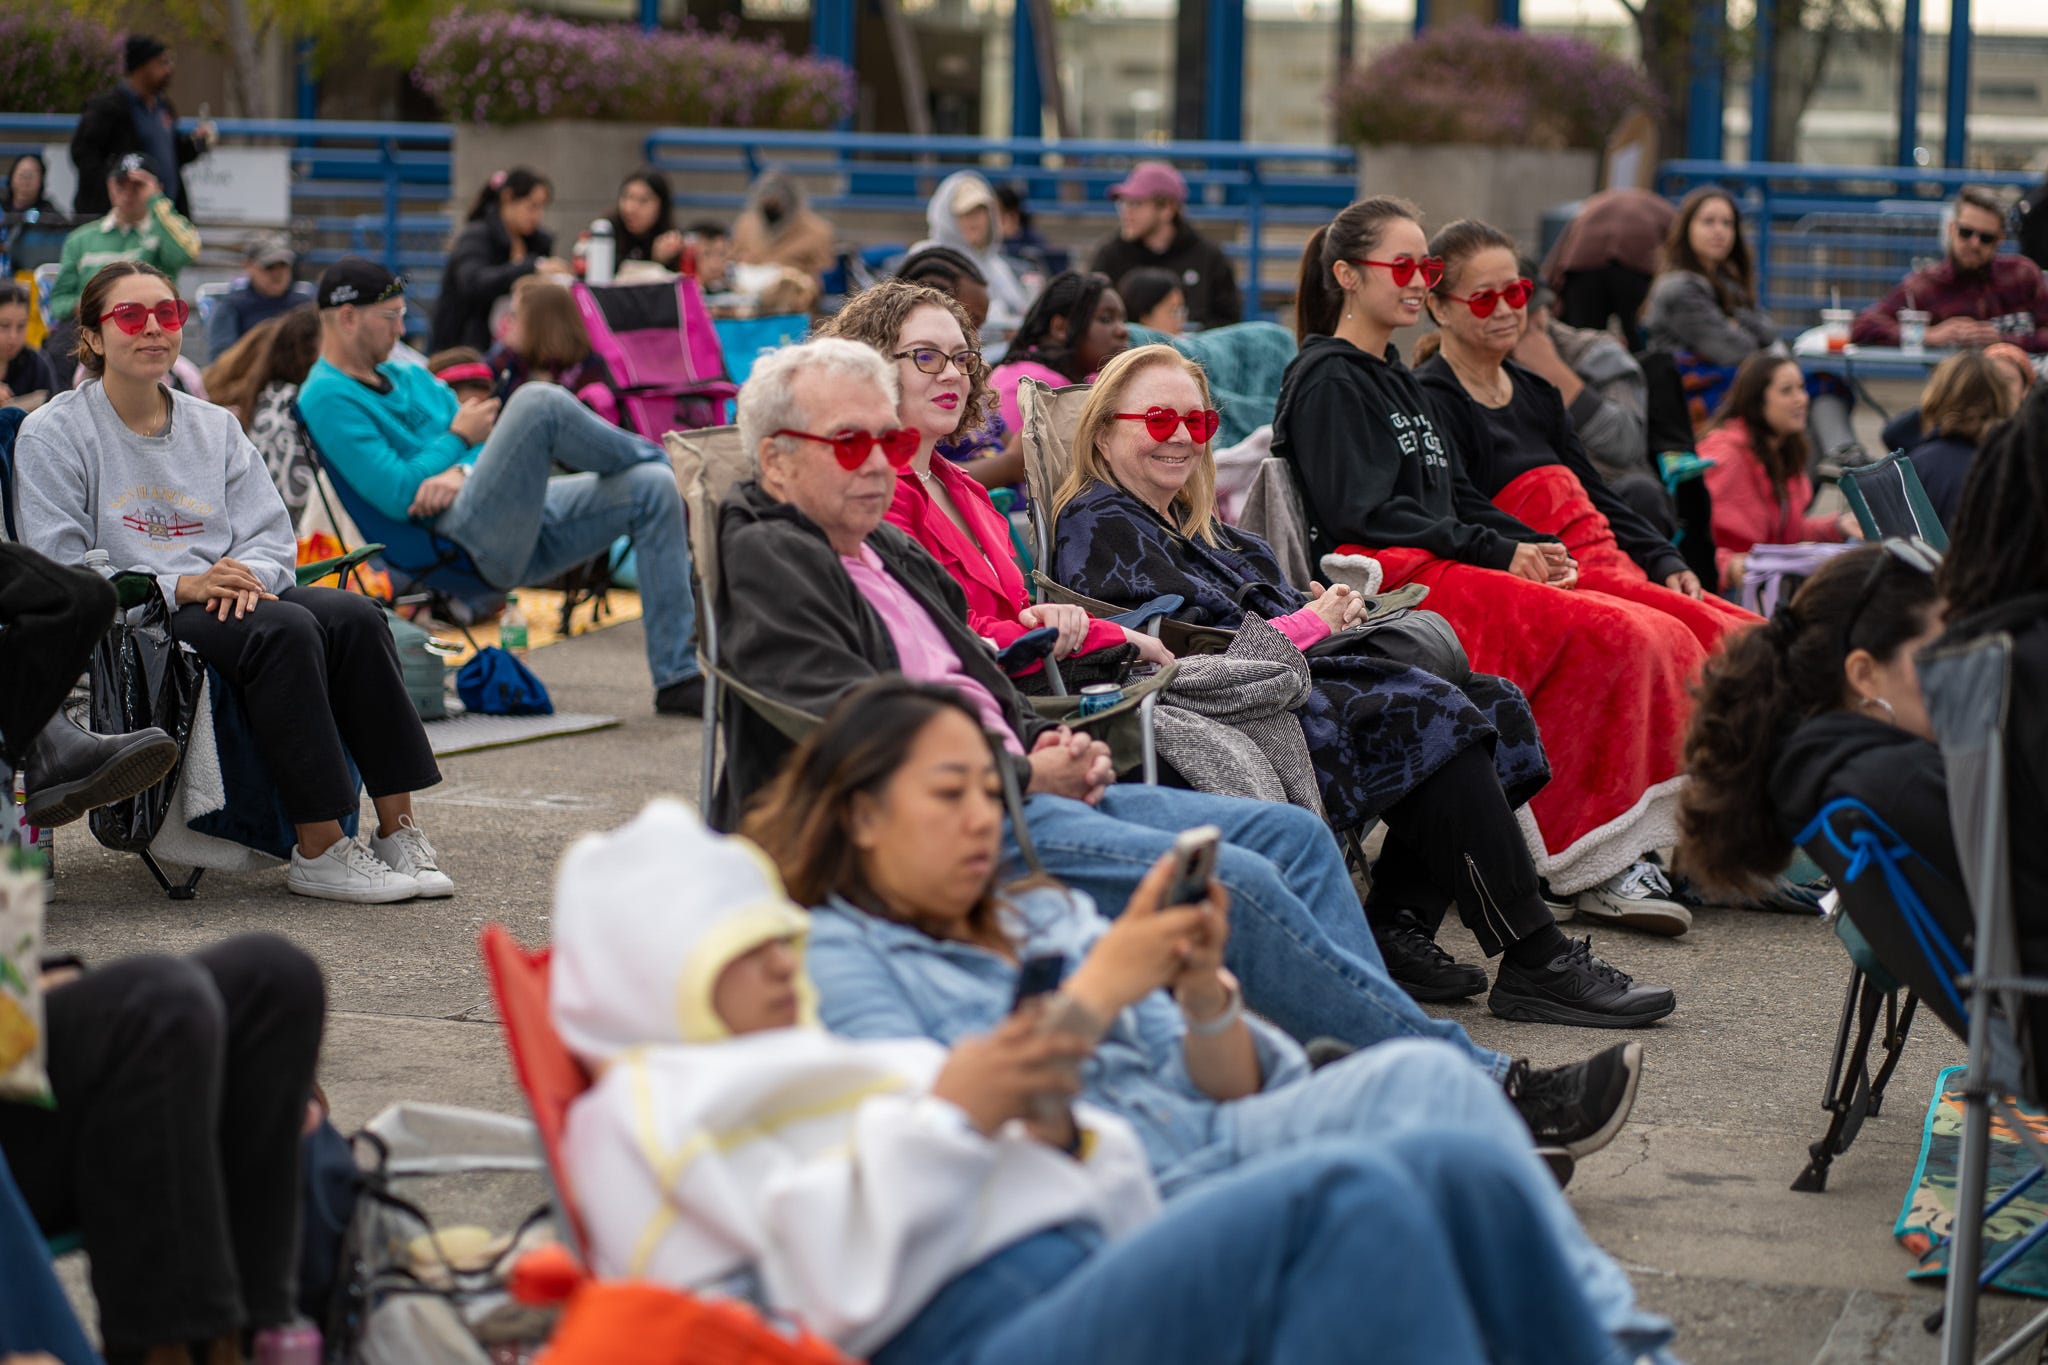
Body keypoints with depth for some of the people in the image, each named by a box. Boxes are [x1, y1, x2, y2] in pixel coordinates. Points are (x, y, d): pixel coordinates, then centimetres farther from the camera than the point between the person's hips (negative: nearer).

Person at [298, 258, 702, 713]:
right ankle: (656, 457, 5)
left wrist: (460, 472, -10)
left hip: (527, 520, 9)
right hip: (473, 537, -9)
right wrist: (458, 439, -2)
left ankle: (677, 679, -6)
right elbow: (398, 496, -15)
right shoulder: (327, 399, -4)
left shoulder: (411, 379, 25)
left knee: (653, 488, -5)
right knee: (538, 403, -26)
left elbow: (486, 438, 14)